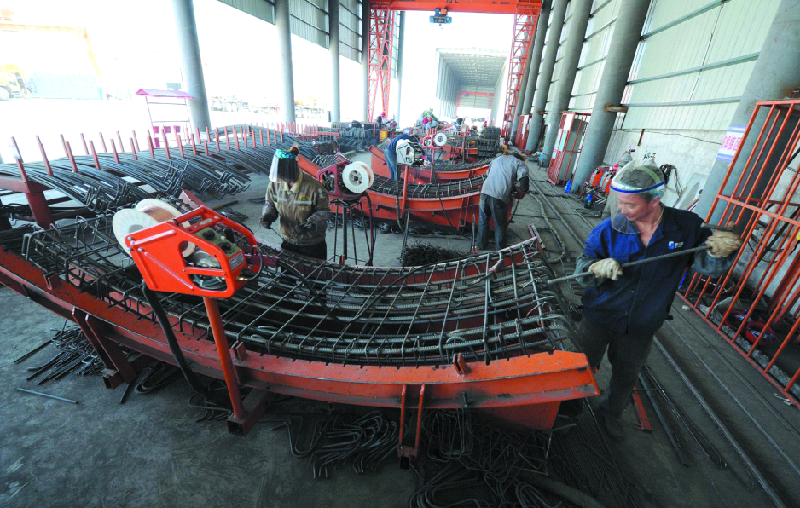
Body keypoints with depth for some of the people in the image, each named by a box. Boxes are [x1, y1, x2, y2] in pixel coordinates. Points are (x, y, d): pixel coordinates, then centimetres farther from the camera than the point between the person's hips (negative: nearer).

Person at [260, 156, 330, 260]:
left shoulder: (313, 187, -24)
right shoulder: (275, 183, -9)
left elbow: (323, 212, -15)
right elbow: (270, 203, 9)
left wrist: (309, 225, -30)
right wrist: (267, 215, -13)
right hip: (288, 241, 4)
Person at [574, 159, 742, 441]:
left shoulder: (686, 227, -13)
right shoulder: (610, 228, -17)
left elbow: (706, 265, -2)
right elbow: (583, 264, -13)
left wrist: (719, 251, -25)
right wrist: (597, 267, -36)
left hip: (641, 327, 2)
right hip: (600, 319, -2)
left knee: (626, 376, 24)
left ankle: (611, 412, 53)